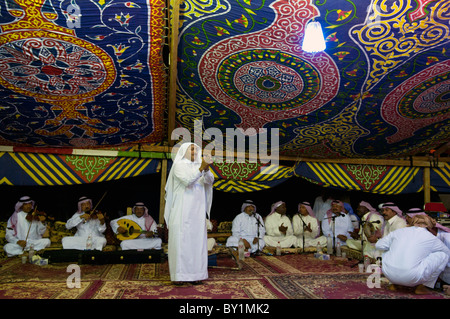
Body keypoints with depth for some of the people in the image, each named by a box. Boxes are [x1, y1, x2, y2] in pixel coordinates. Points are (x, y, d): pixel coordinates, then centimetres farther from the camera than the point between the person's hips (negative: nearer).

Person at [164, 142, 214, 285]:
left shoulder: (199, 166, 14)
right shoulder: (178, 165, 0)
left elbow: (210, 180, -3)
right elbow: (187, 180, -16)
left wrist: (206, 169, -22)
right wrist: (201, 168, -25)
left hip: (197, 210, 5)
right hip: (182, 209, -4)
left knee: (197, 239, 3)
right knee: (180, 239, -4)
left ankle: (195, 273, 9)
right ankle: (179, 274, 3)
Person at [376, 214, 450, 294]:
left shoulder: (399, 231, 16)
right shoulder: (432, 238, 12)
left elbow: (379, 245, 18)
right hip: (411, 278, -4)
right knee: (443, 255, 13)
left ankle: (394, 284, 24)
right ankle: (421, 287, 16)